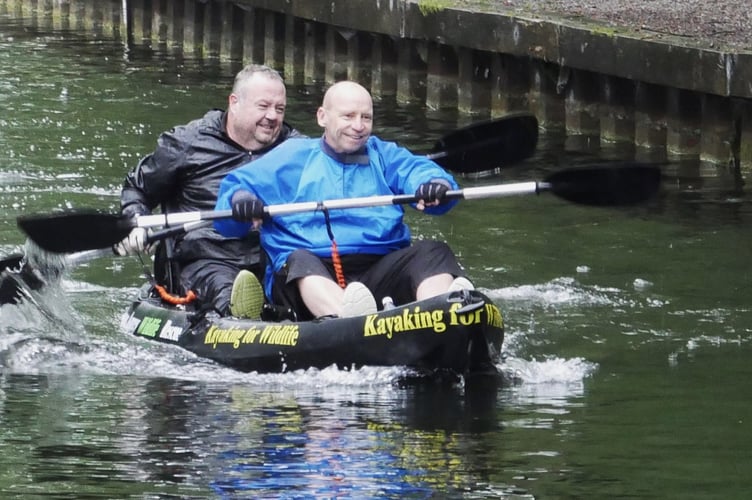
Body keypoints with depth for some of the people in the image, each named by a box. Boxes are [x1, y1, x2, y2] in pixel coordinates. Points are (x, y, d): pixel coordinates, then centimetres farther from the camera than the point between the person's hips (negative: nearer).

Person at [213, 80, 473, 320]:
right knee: (300, 260, -34)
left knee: (433, 252, -20)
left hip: (380, 269, 2)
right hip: (303, 279, -2)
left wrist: (435, 183, -19)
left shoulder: (384, 156, 24)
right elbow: (236, 186, 13)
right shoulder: (291, 157, 18)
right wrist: (239, 200, -13)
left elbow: (419, 170, 7)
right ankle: (343, 317, -67)